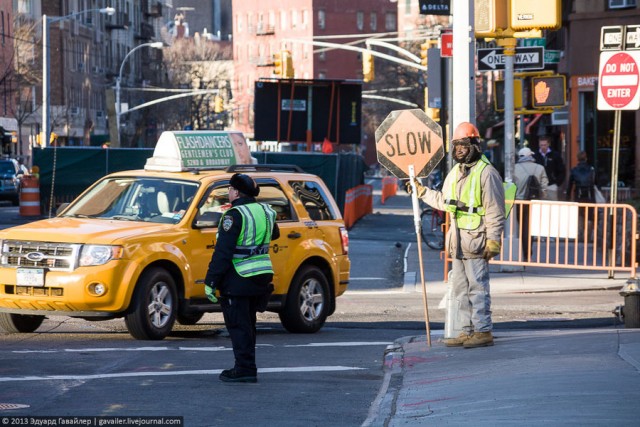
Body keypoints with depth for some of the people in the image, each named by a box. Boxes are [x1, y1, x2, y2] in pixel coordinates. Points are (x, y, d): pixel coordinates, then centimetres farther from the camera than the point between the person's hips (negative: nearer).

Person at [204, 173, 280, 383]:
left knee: (238, 326, -2)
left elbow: (222, 252, -19)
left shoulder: (235, 215, -16)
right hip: (261, 277, 8)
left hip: (238, 279, -8)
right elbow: (275, 234, 29)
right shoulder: (265, 212, 8)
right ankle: (245, 368, 22)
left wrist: (210, 281, -16)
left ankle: (245, 369, -5)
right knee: (247, 325, 17)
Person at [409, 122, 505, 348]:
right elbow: (444, 201, 30)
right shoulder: (455, 173, 16)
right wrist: (422, 192, 27)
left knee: (477, 287, -7)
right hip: (458, 242, 9)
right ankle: (465, 331, 18)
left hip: (476, 241, -9)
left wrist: (493, 240, -18)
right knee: (460, 289, 12)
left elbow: (495, 211, -14)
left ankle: (483, 331, -4)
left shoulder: (486, 173, -10)